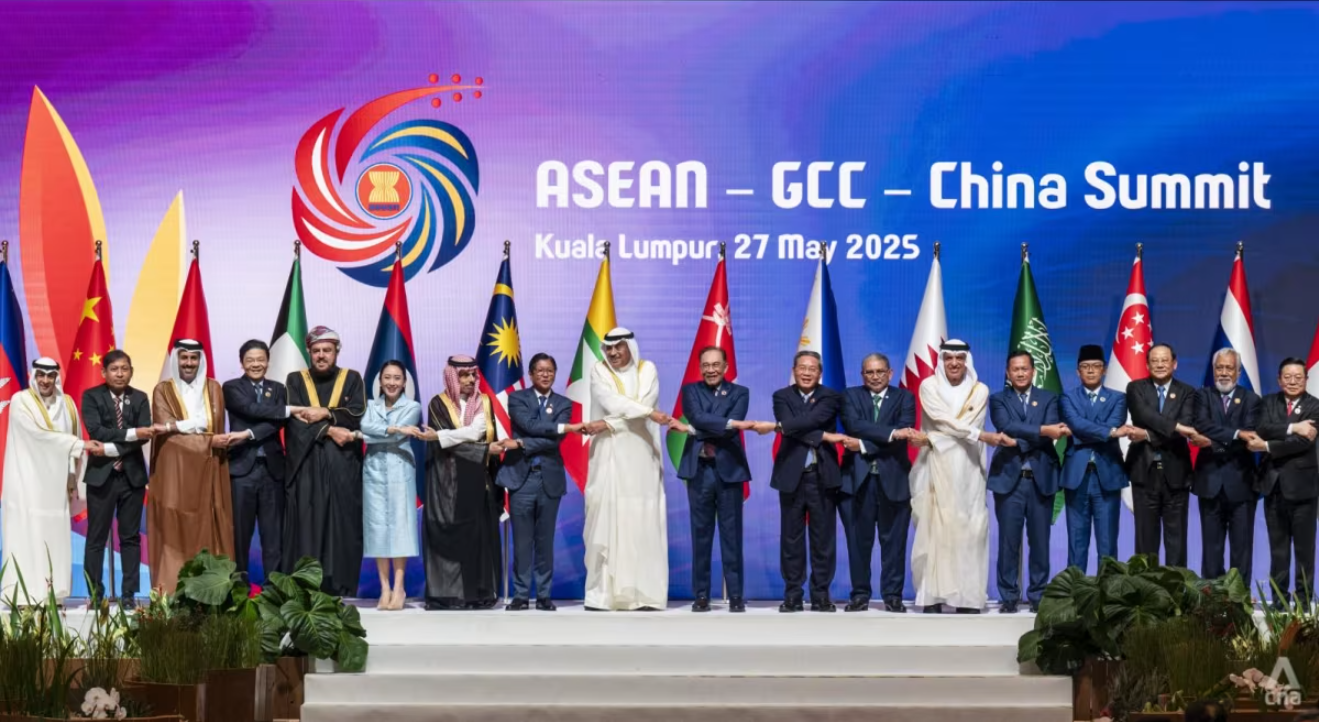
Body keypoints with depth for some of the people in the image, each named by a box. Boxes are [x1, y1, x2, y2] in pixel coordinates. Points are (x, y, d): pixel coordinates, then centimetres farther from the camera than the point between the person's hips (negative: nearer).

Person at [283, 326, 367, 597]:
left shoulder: (352, 379, 11)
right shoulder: (296, 380, 10)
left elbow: (357, 413, -3)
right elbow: (295, 419, -4)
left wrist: (326, 414, -14)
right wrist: (329, 430, -14)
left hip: (342, 467, 0)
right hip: (306, 465, 0)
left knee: (342, 526, -2)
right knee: (305, 526, -4)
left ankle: (340, 590, 0)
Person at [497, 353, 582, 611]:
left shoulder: (563, 403, 7)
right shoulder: (517, 398, 4)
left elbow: (555, 440, -7)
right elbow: (529, 425, -15)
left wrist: (522, 444, -16)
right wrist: (564, 427, -19)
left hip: (550, 478, 1)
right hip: (521, 476, -1)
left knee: (545, 540, 6)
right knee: (522, 540, 1)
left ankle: (544, 595, 11)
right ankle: (521, 594, 6)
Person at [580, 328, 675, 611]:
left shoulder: (647, 370, 6)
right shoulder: (599, 371, 4)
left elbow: (643, 405, -8)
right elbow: (611, 403, -12)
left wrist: (607, 424, -15)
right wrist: (650, 412, -21)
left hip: (641, 458, 0)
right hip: (609, 457, 0)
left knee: (643, 522, -3)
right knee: (606, 521, -5)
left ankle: (645, 593, -1)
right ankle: (603, 593, -4)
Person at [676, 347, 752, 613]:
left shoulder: (739, 393, 6)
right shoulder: (691, 390, 8)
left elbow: (730, 431, -9)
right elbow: (698, 418, -11)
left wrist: (696, 430, -10)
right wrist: (731, 423, -19)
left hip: (729, 470, -1)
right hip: (699, 471, 1)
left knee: (732, 534, 1)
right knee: (701, 535, 3)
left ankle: (736, 595, 5)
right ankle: (701, 595, 7)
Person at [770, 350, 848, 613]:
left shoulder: (830, 397, 5)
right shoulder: (782, 396, 6)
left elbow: (816, 418, -15)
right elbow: (790, 427, -11)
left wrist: (780, 426, -19)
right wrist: (825, 437, -15)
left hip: (823, 475, 0)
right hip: (792, 474, 0)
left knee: (823, 538, 3)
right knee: (792, 538, 3)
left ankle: (821, 594, 9)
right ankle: (793, 594, 8)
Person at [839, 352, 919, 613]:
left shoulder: (904, 397, 8)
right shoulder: (851, 396, 9)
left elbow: (905, 432, -8)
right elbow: (854, 425, -10)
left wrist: (866, 445, -15)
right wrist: (891, 433, -20)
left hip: (893, 477, 0)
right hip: (858, 477, 0)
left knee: (894, 540, 2)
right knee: (858, 540, 2)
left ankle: (893, 595, 8)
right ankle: (860, 594, 9)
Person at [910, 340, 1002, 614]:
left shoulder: (979, 391, 7)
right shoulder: (929, 386, 3)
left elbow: (969, 424, -5)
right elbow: (944, 421, -10)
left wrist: (934, 438, -15)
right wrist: (983, 436, -17)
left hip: (967, 470, 1)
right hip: (936, 468, -1)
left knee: (968, 530, -3)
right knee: (934, 529, -4)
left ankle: (968, 597, -1)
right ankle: (933, 596, -3)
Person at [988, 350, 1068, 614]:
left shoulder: (1048, 398, 11)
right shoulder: (998, 400, 7)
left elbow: (1051, 432, -6)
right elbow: (1007, 427, -12)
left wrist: (1020, 441, -19)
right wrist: (1042, 430, -20)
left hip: (1041, 478, 1)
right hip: (1009, 478, -1)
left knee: (1040, 541, 2)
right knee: (1009, 541, -1)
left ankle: (1038, 596, 9)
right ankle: (1009, 596, 5)